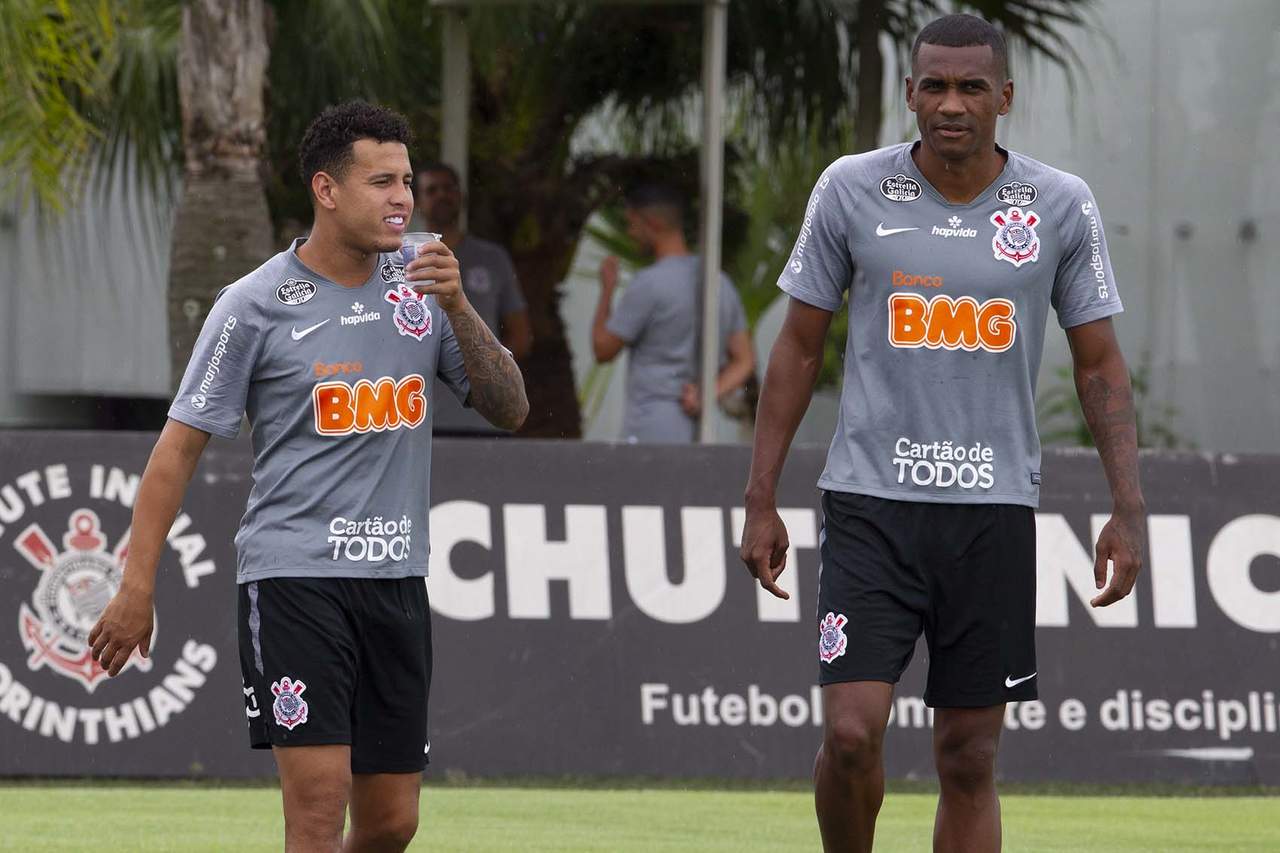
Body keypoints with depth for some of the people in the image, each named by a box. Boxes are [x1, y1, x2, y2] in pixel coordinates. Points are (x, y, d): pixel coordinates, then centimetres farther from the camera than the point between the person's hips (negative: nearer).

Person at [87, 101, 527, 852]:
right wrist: (137, 588, -8)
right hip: (294, 575, -5)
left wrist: (457, 307, -11)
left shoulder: (423, 284, 7)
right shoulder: (255, 305, -6)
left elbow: (509, 408, 5)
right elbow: (180, 447, -3)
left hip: (396, 580, 5)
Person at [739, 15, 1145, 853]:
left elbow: (1101, 365, 8)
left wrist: (1129, 509, -2)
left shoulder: (1062, 206, 1)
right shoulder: (852, 189, 0)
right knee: (851, 733, -13)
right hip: (871, 500, -1)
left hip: (995, 508, 1)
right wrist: (760, 501, 4)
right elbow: (799, 348, 7)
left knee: (969, 759, 3)